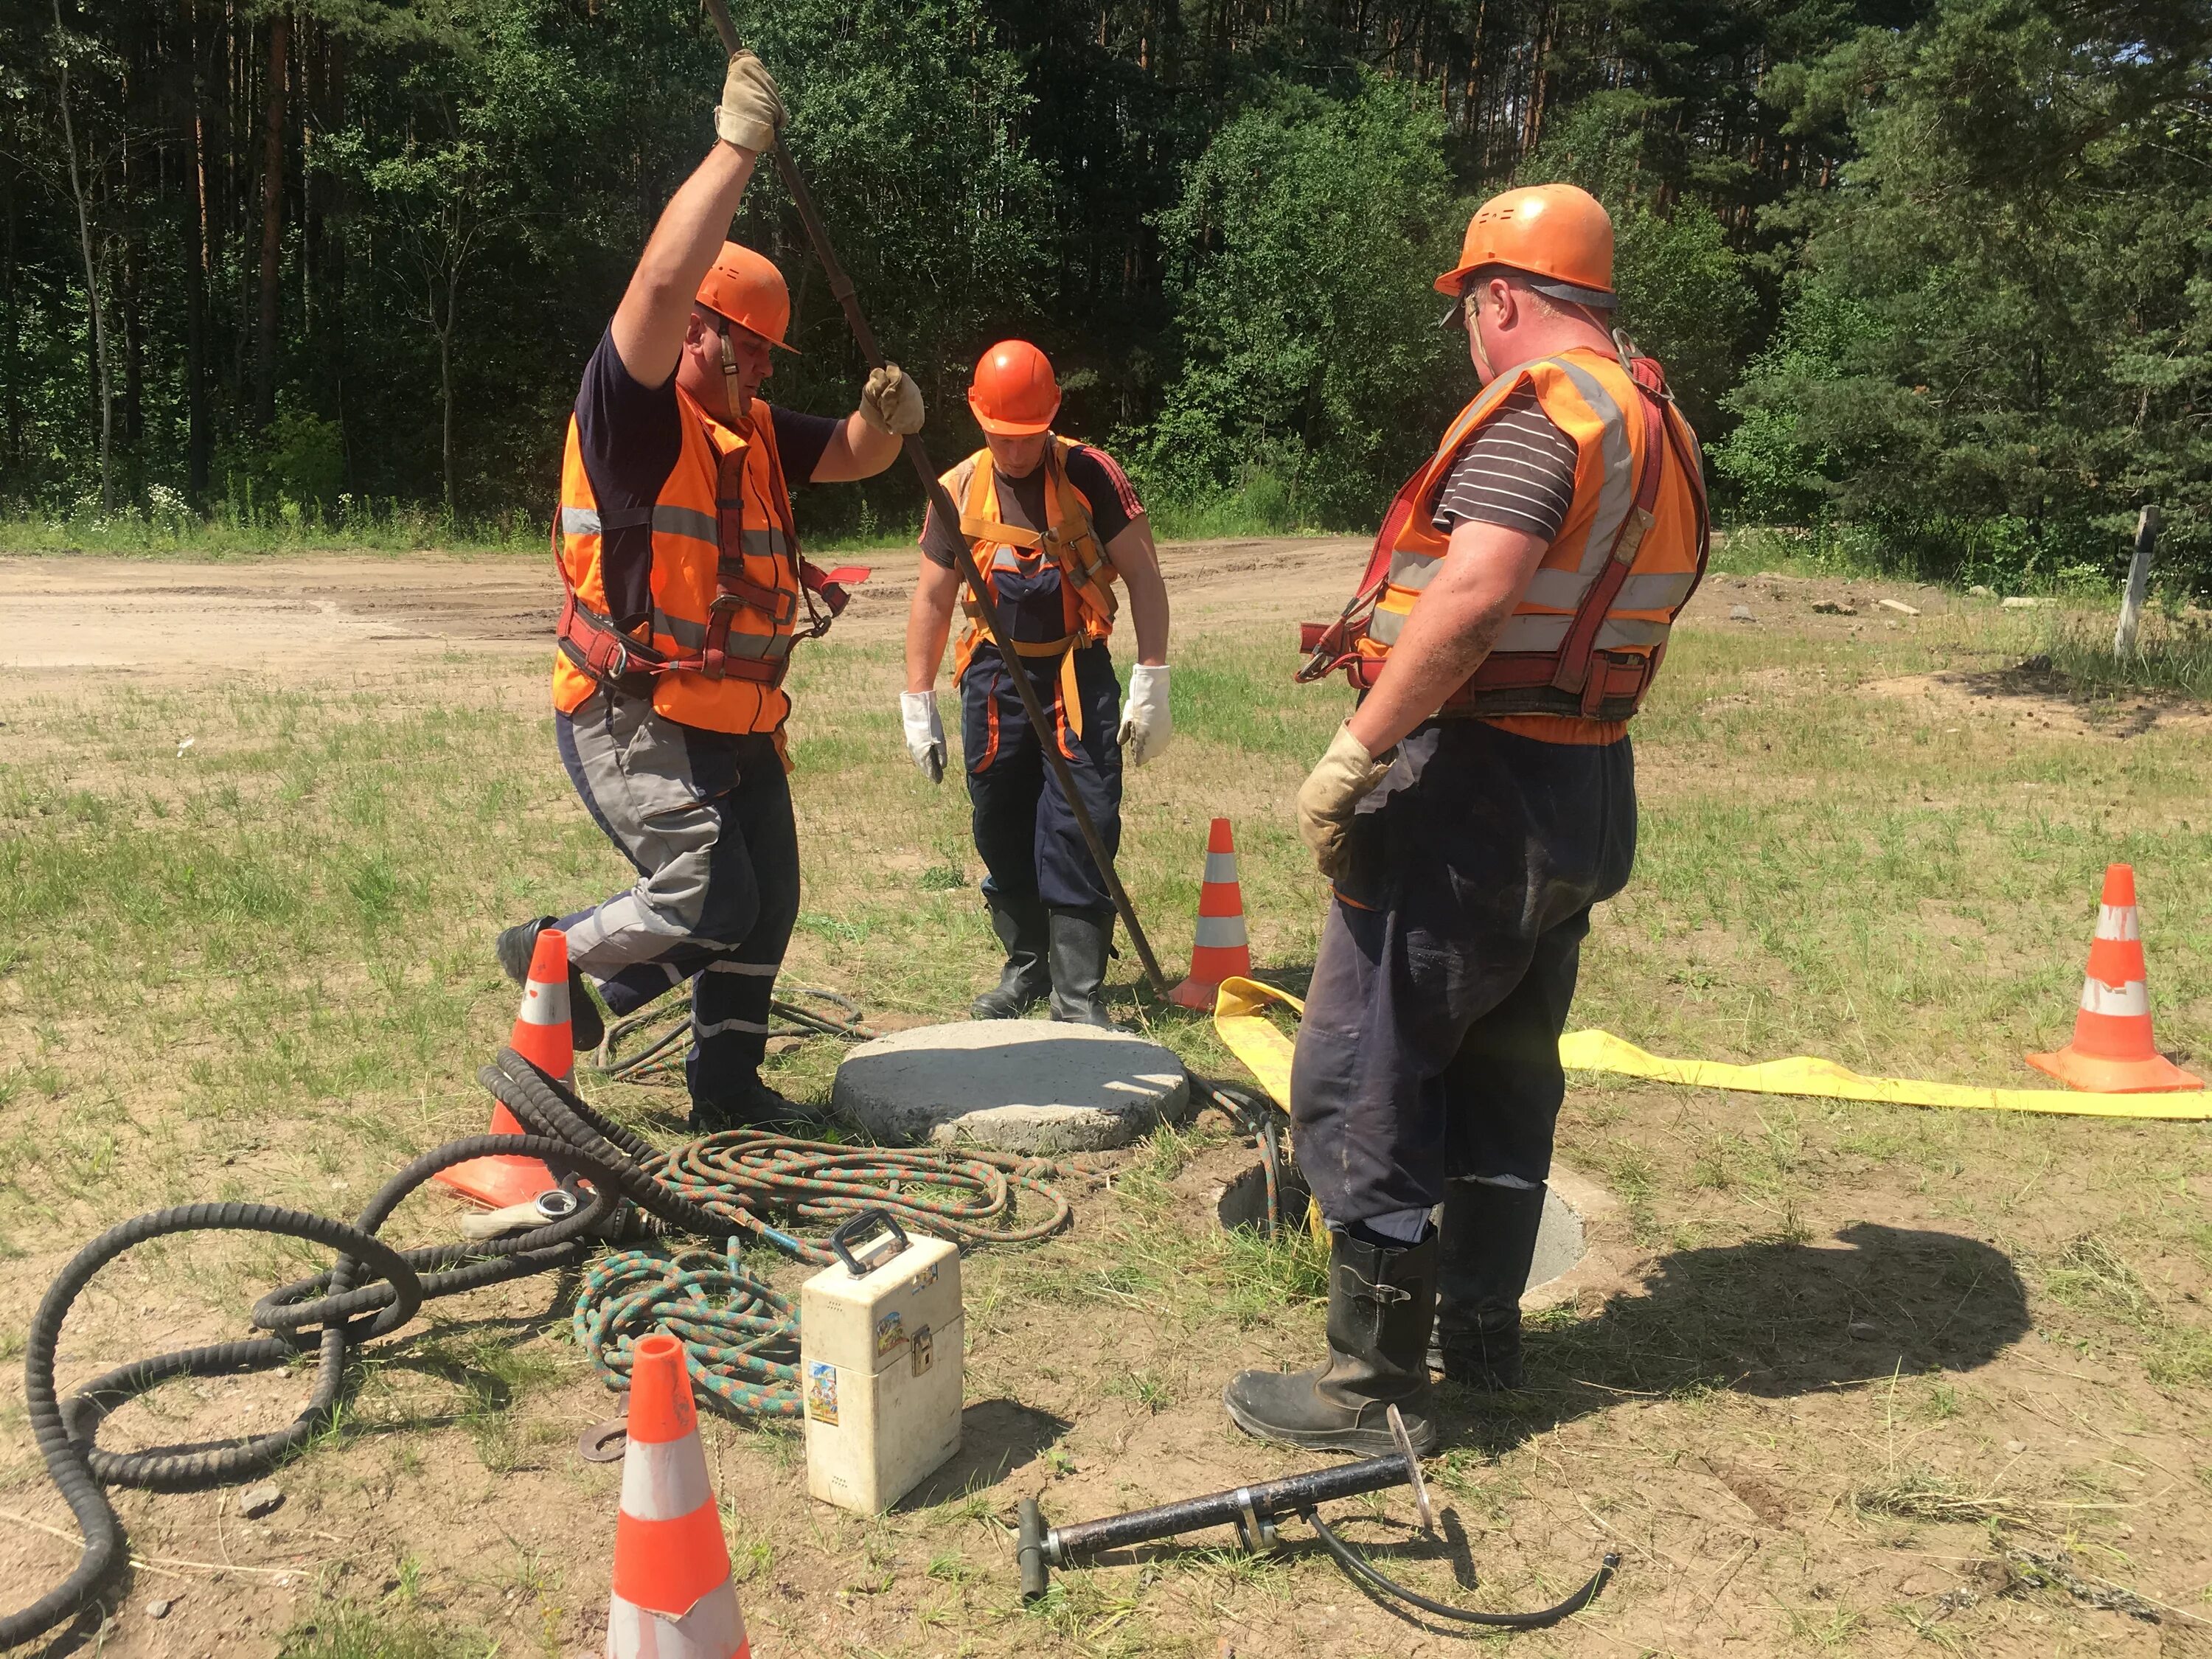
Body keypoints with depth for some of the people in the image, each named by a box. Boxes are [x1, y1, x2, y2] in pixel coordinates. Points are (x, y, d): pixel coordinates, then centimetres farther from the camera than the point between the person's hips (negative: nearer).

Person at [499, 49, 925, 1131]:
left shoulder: (752, 430, 11)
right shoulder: (630, 413, -12)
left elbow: (849, 458, 17)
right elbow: (661, 281, -26)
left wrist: (885, 419, -7)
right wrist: (735, 149, -26)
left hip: (737, 725, 8)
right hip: (632, 722, -8)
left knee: (765, 906, 12)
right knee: (706, 903, -13)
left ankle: (728, 1089, 28)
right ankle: (552, 958, 15)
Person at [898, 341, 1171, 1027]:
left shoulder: (1091, 475, -7)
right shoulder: (958, 492, 3)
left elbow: (1143, 577, -4)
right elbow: (933, 601, 9)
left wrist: (1151, 685, -10)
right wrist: (918, 706, 5)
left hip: (1078, 676, -3)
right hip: (993, 680, 4)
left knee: (1080, 831, -7)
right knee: (1002, 836, 9)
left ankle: (1079, 995, 1)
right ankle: (1027, 966, 27)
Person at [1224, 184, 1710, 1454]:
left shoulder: (1541, 408, -15)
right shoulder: (1661, 425, 15)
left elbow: (1473, 595, -30)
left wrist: (1357, 752, -25)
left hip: (1474, 781, -10)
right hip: (1590, 788, 10)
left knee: (1363, 1084, -1)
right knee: (1505, 1071, 19)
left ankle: (1376, 1385, 8)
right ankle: (1483, 1329, 32)